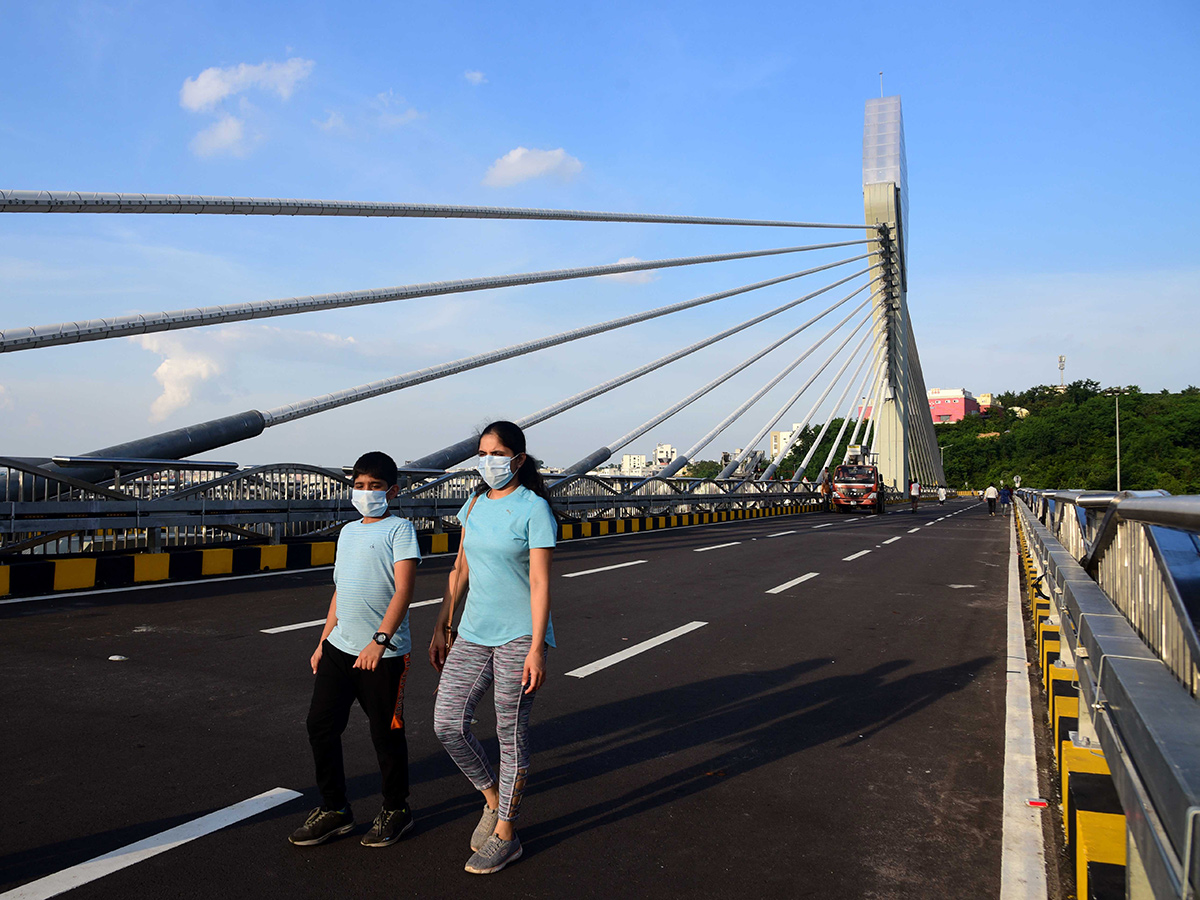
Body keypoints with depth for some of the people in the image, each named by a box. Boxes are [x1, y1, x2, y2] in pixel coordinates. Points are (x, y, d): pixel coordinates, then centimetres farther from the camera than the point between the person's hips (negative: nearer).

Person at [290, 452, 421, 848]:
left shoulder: (399, 528, -7)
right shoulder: (348, 531, 15)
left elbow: (403, 590, -17)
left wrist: (380, 641, -27)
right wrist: (323, 643, 20)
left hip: (383, 653, -7)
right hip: (340, 647, 7)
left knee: (386, 733, 5)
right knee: (320, 725, 8)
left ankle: (396, 810, 25)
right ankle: (334, 809, 25)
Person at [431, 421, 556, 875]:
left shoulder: (534, 509, -10)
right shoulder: (474, 504, 9)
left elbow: (540, 583, -13)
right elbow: (460, 571, 15)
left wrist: (535, 649, -17)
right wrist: (441, 629, 14)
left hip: (519, 635, -6)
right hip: (474, 632, 6)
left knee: (511, 735, 4)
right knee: (448, 724, 2)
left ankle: (505, 834, 22)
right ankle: (494, 801, 26)